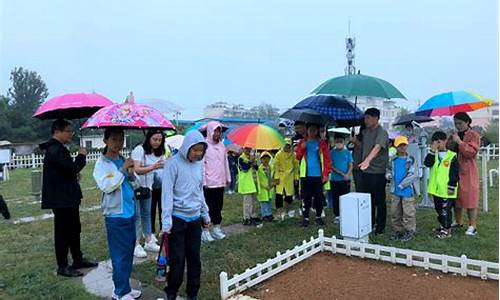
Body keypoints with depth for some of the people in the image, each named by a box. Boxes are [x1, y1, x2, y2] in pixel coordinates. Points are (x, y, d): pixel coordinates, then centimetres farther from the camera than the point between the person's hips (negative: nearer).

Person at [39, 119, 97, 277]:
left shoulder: (59, 148, 15)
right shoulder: (54, 150, -19)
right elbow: (72, 168, -25)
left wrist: (74, 175, 9)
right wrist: (82, 156, -11)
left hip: (69, 197, 11)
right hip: (61, 199, -10)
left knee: (74, 229, 18)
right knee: (63, 232, 0)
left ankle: (78, 260, 30)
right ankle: (62, 267, 12)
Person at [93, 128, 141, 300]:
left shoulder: (124, 160, 10)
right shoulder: (102, 164, -9)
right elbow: (106, 186, -24)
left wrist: (132, 173, -2)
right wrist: (123, 169, -22)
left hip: (130, 212, 7)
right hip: (115, 215, -7)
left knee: (129, 252, 14)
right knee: (120, 255, 0)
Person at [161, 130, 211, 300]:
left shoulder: (199, 164, 6)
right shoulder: (174, 163, -12)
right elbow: (167, 192, -13)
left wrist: (205, 215, 16)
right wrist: (166, 221, -16)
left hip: (195, 218, 5)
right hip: (178, 218, -5)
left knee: (194, 258, 11)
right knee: (177, 259, 2)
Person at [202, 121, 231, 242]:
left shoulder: (221, 145, 11)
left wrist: (228, 178, 15)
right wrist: (203, 181, -14)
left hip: (220, 182, 6)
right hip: (208, 183, -6)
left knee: (218, 206, 13)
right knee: (208, 207, 0)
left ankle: (216, 228, 24)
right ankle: (205, 231, 9)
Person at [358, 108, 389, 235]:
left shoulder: (382, 132, -12)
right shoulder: (365, 132, 13)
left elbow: (377, 147, -31)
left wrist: (367, 160, -44)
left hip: (378, 172, -7)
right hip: (366, 171, 7)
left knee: (379, 201, 3)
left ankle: (380, 226, 16)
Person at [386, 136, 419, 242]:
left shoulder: (410, 160, -8)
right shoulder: (393, 160, 6)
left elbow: (414, 175, -15)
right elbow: (389, 169, 22)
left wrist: (402, 184, -17)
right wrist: (388, 174, -1)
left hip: (407, 191, -5)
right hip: (395, 191, 5)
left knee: (408, 213, 1)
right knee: (395, 212, 12)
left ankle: (410, 231, 15)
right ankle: (398, 230, 25)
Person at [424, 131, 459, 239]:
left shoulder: (452, 156, -6)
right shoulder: (433, 154, 8)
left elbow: (454, 173, -8)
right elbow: (427, 163, -12)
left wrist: (452, 186, -12)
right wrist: (433, 150, -15)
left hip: (446, 189, -5)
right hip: (436, 189, 6)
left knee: (445, 210, -1)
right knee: (438, 209, 17)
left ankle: (447, 230, 9)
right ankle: (442, 226, 32)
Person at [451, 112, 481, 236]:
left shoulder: (474, 135, -5)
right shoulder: (455, 135, 14)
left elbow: (471, 152, -17)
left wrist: (459, 142, -22)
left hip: (468, 172, -6)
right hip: (455, 171, 6)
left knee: (470, 198, -2)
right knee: (456, 198, 13)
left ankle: (472, 226, 6)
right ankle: (458, 222, 26)